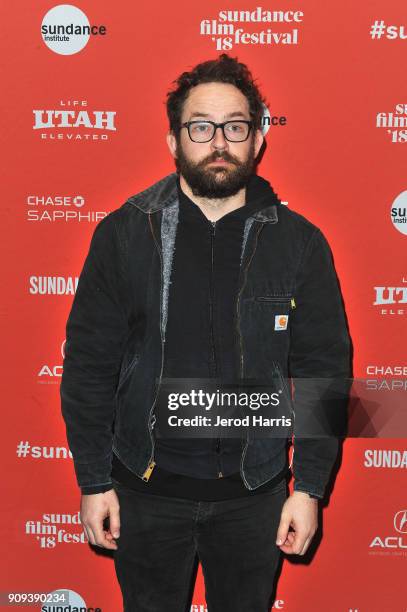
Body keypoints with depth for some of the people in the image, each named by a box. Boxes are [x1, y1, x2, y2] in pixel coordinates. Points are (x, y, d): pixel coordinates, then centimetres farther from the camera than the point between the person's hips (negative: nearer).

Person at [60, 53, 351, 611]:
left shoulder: (299, 242, -6)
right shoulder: (124, 234, -7)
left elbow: (324, 369, -2)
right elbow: (88, 365, -4)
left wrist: (310, 487, -3)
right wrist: (94, 482, -3)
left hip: (254, 492, 1)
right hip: (146, 488, 0)